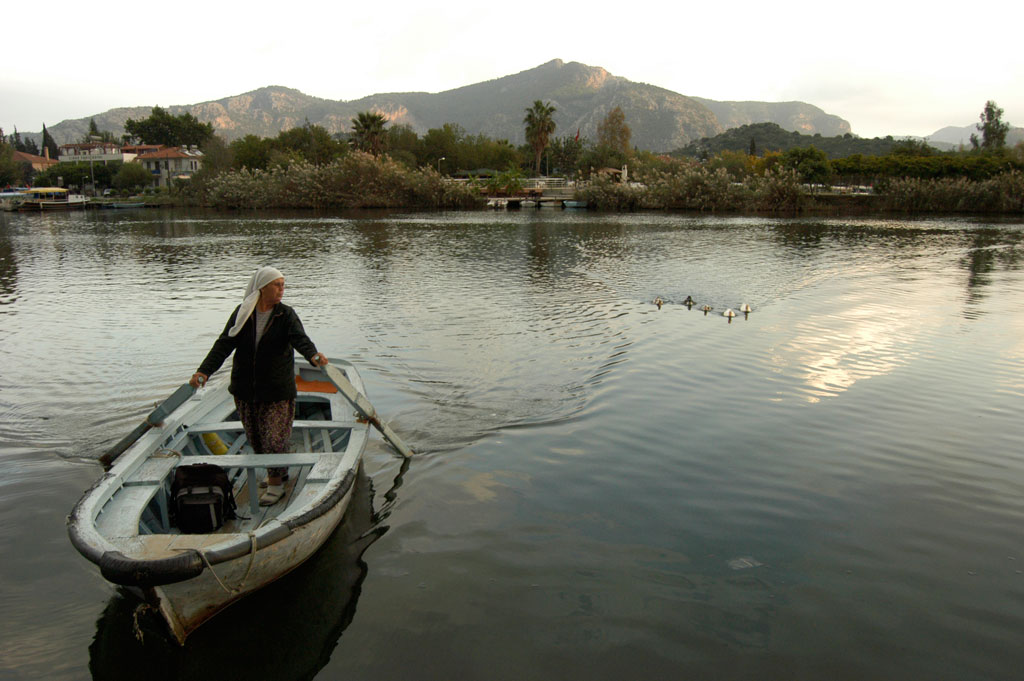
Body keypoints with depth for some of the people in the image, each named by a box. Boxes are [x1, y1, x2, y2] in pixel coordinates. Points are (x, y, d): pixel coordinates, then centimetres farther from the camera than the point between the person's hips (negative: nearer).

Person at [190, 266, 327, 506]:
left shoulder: (286, 315, -6)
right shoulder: (241, 313, 0)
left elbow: (300, 338, -22)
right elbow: (224, 344, -5)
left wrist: (313, 355, -44)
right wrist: (204, 370, -17)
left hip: (277, 389, -3)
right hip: (245, 389, 3)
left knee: (274, 437, 0)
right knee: (255, 437, 14)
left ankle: (275, 484, 15)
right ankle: (279, 472, 34)